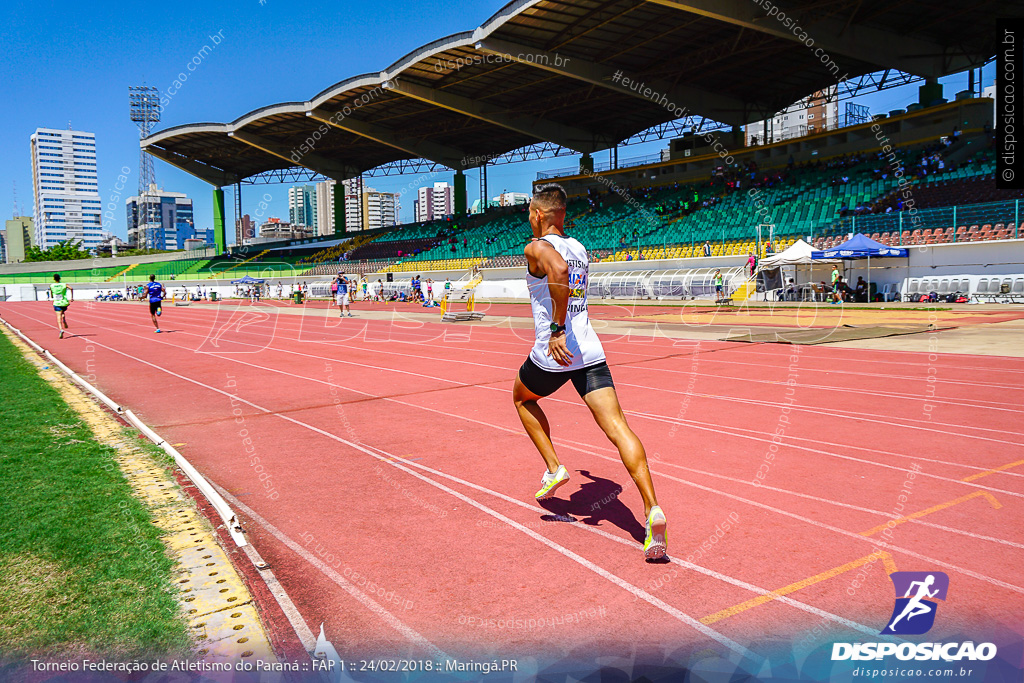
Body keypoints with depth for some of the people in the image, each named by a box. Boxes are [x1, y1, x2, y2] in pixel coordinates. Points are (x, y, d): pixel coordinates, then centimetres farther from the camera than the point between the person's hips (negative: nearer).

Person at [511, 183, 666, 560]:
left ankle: (553, 469, 19)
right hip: (591, 351, 5)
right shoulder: (579, 249, 17)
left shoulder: (537, 247, -5)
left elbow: (559, 270, -28)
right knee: (617, 427, -6)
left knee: (522, 399, 26)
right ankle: (652, 508, -19)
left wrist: (556, 329, -25)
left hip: (554, 354, -5)